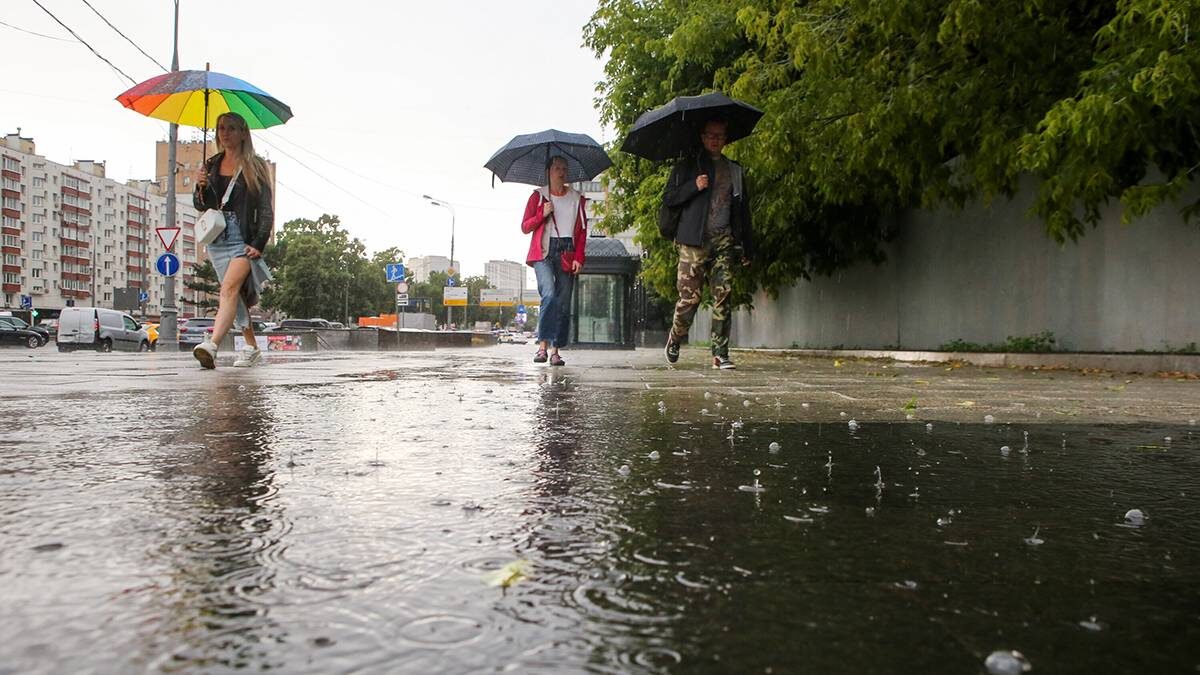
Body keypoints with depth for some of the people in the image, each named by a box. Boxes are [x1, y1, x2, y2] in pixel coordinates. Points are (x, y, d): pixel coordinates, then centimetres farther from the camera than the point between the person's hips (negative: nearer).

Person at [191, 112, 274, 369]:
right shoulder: (212, 165, 14)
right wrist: (200, 186, -6)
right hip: (217, 237, 6)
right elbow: (200, 206, 16)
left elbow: (266, 209, -4)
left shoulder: (255, 166, 0)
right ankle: (252, 348, 18)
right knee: (237, 295, 9)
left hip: (244, 237, -6)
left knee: (229, 287, -22)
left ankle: (212, 345, -34)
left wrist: (259, 244, -14)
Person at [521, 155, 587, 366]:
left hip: (567, 254, 3)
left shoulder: (577, 199, 15)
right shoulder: (538, 196, 9)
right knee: (549, 295, -22)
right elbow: (525, 227, 8)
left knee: (564, 303, -2)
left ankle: (555, 350, 2)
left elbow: (582, 231, 12)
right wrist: (543, 215, -9)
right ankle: (543, 345, -20)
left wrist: (579, 258, -1)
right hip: (544, 253, -2)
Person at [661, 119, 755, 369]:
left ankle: (720, 353, -5)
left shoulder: (735, 171, 20)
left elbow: (744, 211, 19)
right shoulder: (687, 167, 11)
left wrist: (747, 248, 13)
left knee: (722, 296, -6)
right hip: (694, 241, -2)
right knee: (690, 295, -5)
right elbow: (668, 199, 5)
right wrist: (694, 187, -11)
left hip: (725, 240, 3)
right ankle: (674, 339, 19)